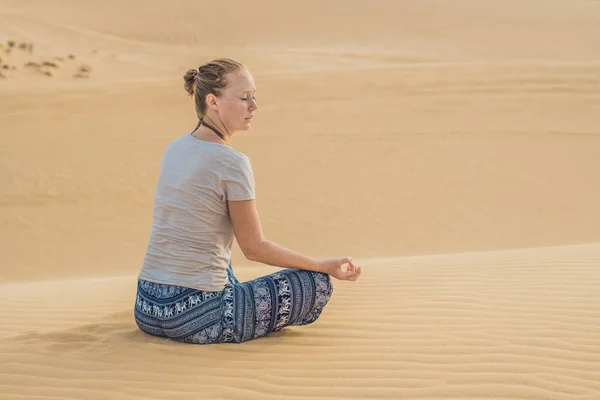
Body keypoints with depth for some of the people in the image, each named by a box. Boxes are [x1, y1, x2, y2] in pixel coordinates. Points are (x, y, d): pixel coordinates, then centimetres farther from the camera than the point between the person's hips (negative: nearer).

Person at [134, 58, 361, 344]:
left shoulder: (173, 149, 8)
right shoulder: (232, 163, -16)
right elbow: (254, 247, -9)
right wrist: (325, 266, 0)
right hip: (193, 316, -8)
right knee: (318, 283, 3)